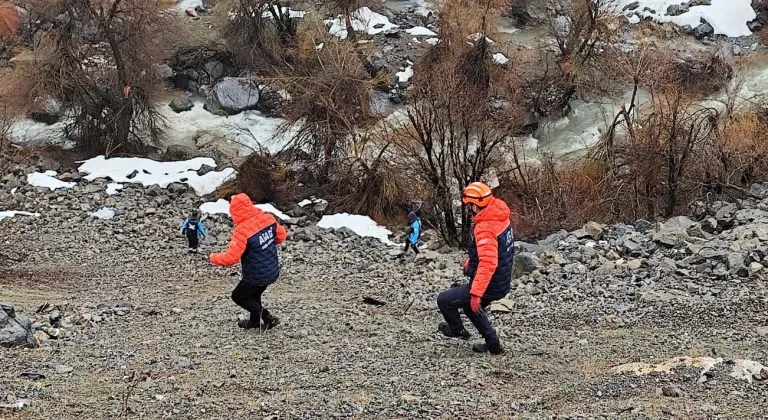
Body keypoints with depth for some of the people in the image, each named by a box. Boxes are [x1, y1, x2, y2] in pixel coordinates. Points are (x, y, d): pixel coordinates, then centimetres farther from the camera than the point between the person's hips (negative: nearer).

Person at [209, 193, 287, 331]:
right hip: (272, 272, 7)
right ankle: (255, 321, 47)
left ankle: (267, 318, 12)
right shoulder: (268, 219, -7)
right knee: (253, 295, 30)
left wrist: (214, 258, -8)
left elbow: (231, 258, -27)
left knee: (238, 296, 17)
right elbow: (281, 235, 8)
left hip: (256, 277, -7)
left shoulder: (242, 231, -28)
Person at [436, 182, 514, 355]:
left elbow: (488, 263, -36)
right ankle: (493, 344, 32)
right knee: (471, 306, 30)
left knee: (444, 300, 2)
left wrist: (476, 293, -36)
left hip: (489, 286, -10)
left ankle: (457, 329, 26)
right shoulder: (499, 218, 2)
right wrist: (471, 260, 20)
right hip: (501, 283, 10)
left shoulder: (485, 229, -28)